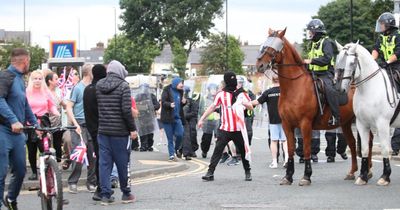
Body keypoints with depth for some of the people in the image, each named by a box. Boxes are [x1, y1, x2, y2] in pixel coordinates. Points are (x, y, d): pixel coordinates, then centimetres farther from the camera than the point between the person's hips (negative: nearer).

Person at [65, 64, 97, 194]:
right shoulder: (78, 88, -3)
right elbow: (69, 107, -6)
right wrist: (75, 124, -15)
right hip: (80, 125, -5)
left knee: (94, 156, 4)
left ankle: (91, 183, 13)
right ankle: (72, 183, 1)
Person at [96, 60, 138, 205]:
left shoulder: (98, 86, 7)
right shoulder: (123, 86, -9)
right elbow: (126, 110, -14)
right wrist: (132, 129, -8)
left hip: (103, 131, 4)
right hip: (120, 131, -4)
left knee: (104, 163, 5)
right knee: (122, 163, 6)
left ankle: (105, 195, 3)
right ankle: (126, 194, 16)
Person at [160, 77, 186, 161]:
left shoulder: (180, 91, 11)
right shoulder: (167, 90, -6)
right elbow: (163, 102, -13)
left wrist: (183, 102, -2)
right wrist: (170, 104, -33)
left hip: (177, 117, 4)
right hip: (168, 117, -4)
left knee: (180, 135, -8)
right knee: (170, 138, 1)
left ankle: (176, 149, 18)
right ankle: (171, 155, 8)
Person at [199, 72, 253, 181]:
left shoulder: (242, 94, 5)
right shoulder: (221, 94, 4)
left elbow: (251, 107, 6)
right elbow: (212, 107, 8)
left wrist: (245, 103, -17)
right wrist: (202, 119, 5)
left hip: (239, 129, 1)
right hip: (225, 129, -1)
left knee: (243, 151, 7)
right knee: (217, 150, -9)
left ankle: (247, 172, 23)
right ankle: (210, 173, -9)